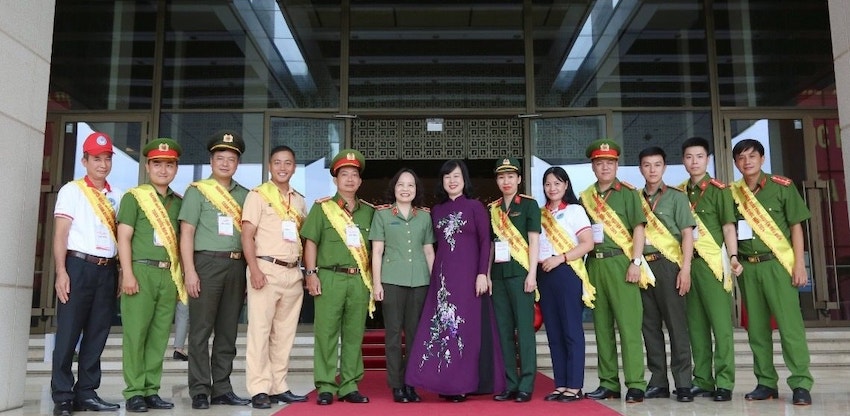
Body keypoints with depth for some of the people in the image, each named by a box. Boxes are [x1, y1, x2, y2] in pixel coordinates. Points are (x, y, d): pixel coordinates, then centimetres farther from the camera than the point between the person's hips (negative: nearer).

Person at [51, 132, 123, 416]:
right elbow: (60, 234, -3)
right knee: (68, 334, -3)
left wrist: (122, 272, 8)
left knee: (97, 335, 6)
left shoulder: (117, 197, 15)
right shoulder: (71, 191, 2)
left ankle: (86, 393, 14)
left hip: (108, 270, 5)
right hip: (79, 266, -4)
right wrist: (61, 272, -12)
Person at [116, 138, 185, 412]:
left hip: (169, 275, 5)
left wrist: (180, 277, 13)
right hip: (141, 271, -4)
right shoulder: (134, 197, 3)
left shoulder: (178, 202, 16)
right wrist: (127, 273, -12)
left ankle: (151, 391, 13)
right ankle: (134, 393, 3)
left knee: (159, 336, 6)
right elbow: (124, 237, -3)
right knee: (135, 333, -4)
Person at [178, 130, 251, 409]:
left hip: (236, 266, 4)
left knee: (228, 332, 9)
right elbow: (186, 233, -3)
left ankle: (222, 389, 17)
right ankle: (200, 391, 6)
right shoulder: (197, 191, 3)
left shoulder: (244, 195, 14)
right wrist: (189, 271, -11)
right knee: (201, 331, -1)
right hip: (207, 263, -4)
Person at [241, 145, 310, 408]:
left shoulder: (299, 200, 16)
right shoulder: (258, 195, 0)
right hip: (267, 269, -6)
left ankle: (279, 387, 15)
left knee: (285, 333, 8)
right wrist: (255, 269, -17)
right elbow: (247, 236, -7)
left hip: (293, 273, 6)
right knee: (260, 330, -4)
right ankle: (259, 390, 1)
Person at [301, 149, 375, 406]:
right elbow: (311, 242, 1)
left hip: (359, 280, 3)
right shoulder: (322, 207, 5)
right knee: (326, 334, -1)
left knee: (354, 335, 6)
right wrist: (311, 273, -6)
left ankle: (349, 386, 13)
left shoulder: (369, 211, 12)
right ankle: (326, 387, 7)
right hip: (330, 278, -2)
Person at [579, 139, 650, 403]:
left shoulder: (628, 193, 2)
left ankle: (635, 385, 0)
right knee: (601, 326, 7)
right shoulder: (585, 198, 13)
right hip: (594, 264, 4)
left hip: (620, 262, -4)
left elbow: (638, 229, -3)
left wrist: (636, 262, -12)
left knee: (628, 324, -5)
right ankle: (608, 383, 15)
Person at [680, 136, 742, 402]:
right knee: (696, 324, 8)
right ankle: (703, 381, 15)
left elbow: (728, 225, -4)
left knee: (720, 323, -4)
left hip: (713, 261, -5)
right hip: (688, 262, 5)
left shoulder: (718, 189, 0)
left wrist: (733, 256, -17)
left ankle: (724, 383, 1)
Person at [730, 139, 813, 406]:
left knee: (789, 325, -7)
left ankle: (801, 384, 0)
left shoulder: (782, 187, -1)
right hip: (747, 267, 3)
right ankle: (766, 383, 15)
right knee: (756, 328, 7)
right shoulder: (732, 193, 7)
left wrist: (799, 264, -7)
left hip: (778, 263, -3)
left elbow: (796, 226, -1)